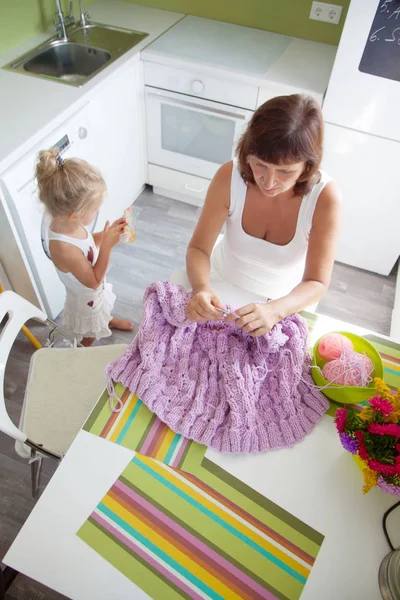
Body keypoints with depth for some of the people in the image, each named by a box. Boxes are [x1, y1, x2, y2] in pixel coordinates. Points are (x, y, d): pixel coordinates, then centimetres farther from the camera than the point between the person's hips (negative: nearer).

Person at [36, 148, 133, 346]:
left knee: (103, 312, 41)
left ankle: (108, 321, 72)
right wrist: (107, 245, -39)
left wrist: (107, 232, -16)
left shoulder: (66, 223, -22)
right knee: (87, 340, 24)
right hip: (86, 302, -8)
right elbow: (94, 281, -34)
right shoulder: (63, 249, -46)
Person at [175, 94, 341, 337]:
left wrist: (275, 310, -45)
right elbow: (198, 248, -18)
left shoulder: (325, 197, -29)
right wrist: (201, 288, -40)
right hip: (220, 280, 1)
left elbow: (317, 283, -24)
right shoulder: (229, 177, -26)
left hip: (281, 301, -1)